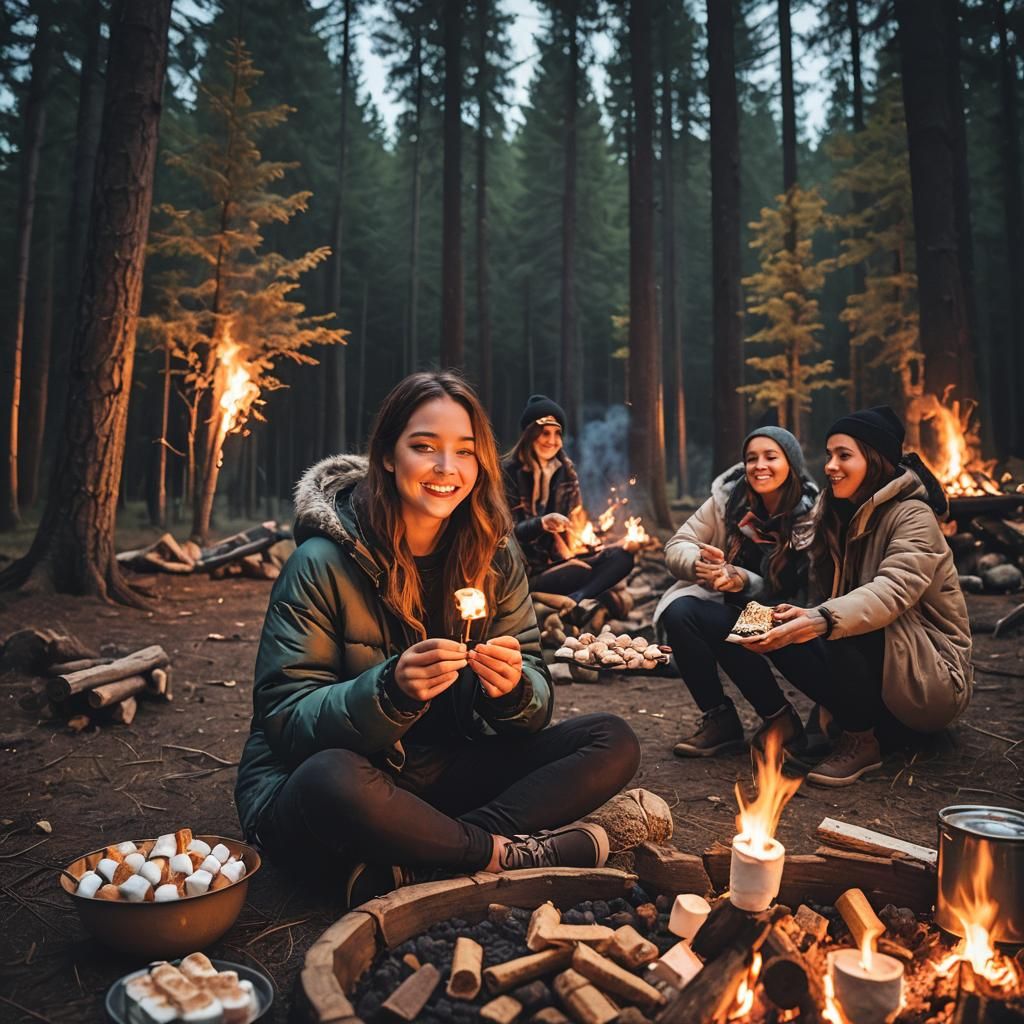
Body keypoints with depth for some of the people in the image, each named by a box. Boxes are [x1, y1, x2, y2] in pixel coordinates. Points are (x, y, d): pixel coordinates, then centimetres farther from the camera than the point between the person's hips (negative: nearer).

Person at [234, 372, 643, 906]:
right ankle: (510, 855, -16)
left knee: (613, 743, -11)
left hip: (444, 775, 5)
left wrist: (513, 687, -27)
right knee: (334, 780, -40)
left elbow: (536, 697, -2)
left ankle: (407, 866, -21)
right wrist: (391, 689, -34)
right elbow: (285, 719, -16)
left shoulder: (494, 557, -1)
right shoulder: (322, 562, -14)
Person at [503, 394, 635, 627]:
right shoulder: (509, 472, -7)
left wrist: (568, 554, -10)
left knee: (621, 556, -16)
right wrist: (542, 523, -30)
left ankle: (576, 600, -32)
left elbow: (573, 520, 11)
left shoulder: (566, 470, 10)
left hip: (557, 560, 7)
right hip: (526, 570, -7)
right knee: (587, 572, -33)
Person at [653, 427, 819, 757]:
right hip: (727, 606, 4)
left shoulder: (810, 515, -12)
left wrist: (744, 581, -31)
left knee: (717, 625, -33)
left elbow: (797, 590, -16)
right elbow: (676, 547, -5)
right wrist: (701, 564, -27)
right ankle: (718, 717, -10)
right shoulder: (729, 498, -4)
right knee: (679, 612, -27)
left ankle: (780, 720, -10)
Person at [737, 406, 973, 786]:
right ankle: (861, 721, -4)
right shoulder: (835, 514, 6)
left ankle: (863, 740, -12)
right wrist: (802, 618, -22)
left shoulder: (913, 516, -17)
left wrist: (822, 620, -52)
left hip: (934, 678, -6)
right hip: (873, 664, 7)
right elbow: (824, 595, 1)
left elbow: (892, 592, -35)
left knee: (845, 629, -34)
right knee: (783, 634, -17)